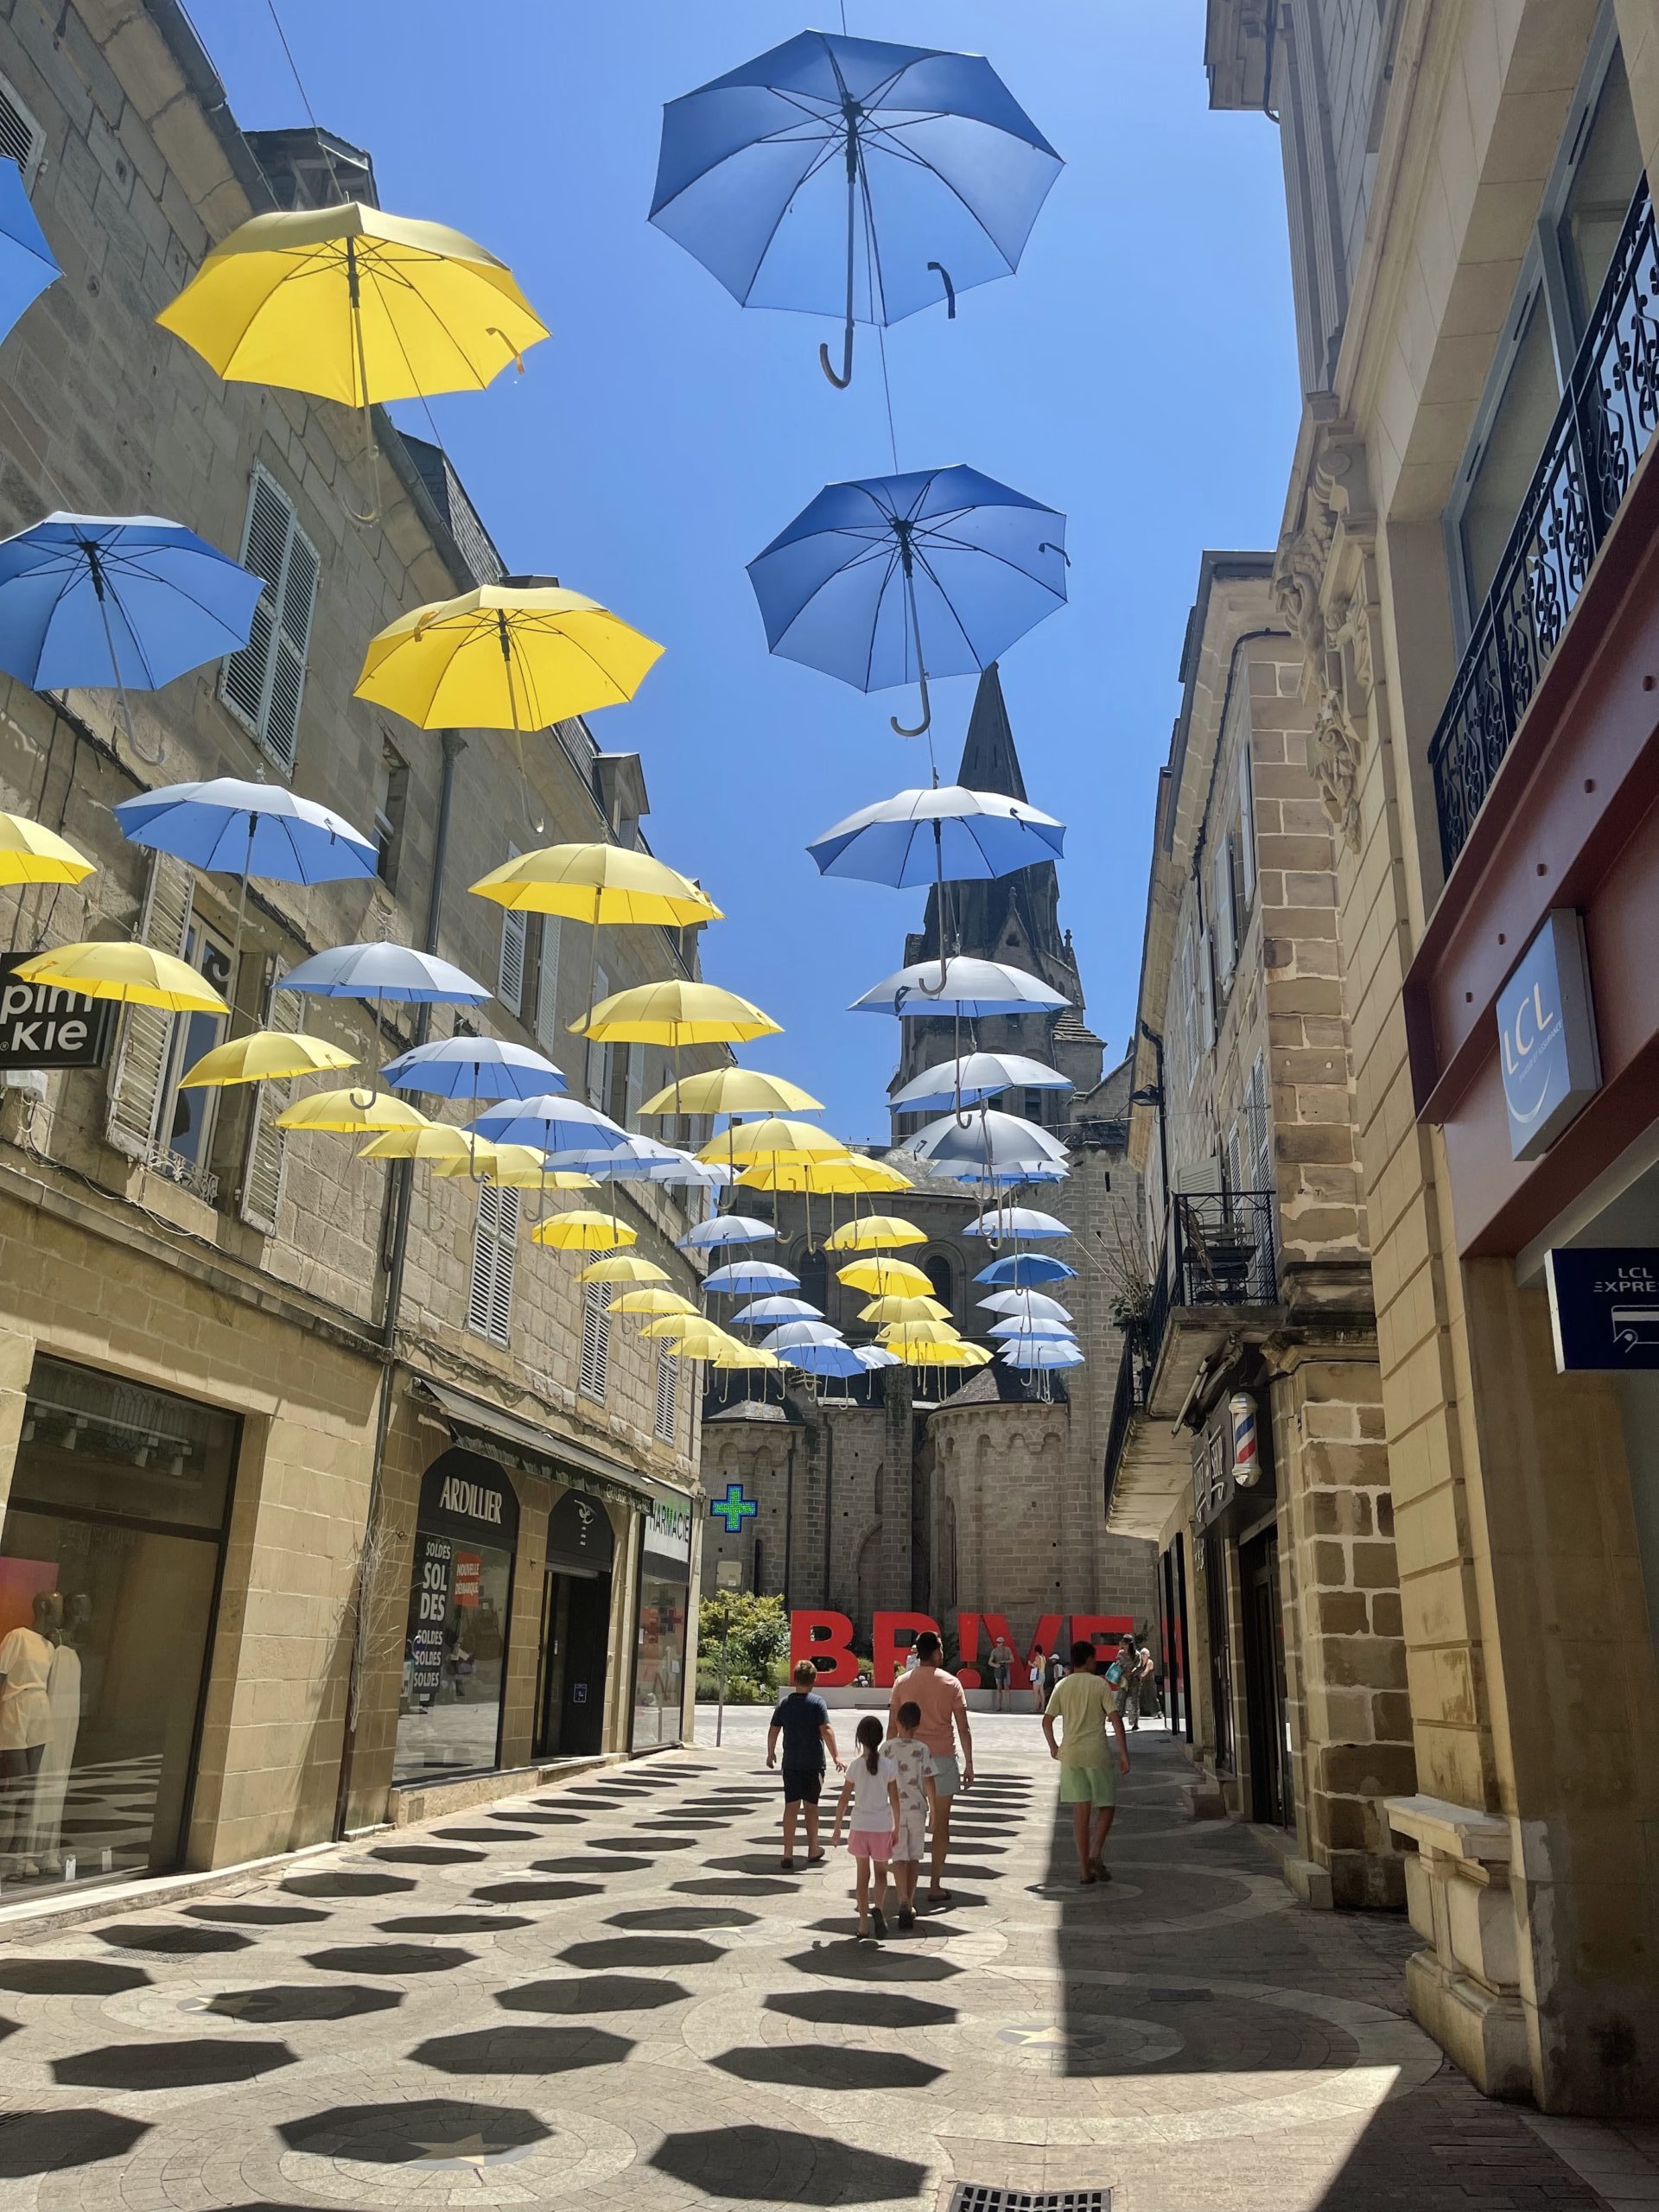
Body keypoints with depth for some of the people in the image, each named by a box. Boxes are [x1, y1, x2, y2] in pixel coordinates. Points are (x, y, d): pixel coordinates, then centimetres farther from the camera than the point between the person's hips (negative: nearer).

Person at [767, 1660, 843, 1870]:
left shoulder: (784, 1703, 2)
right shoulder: (817, 1703, -8)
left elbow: (773, 1731, 7)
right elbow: (826, 1730, -16)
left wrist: (771, 1753, 21)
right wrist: (836, 1756, -14)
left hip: (791, 1763, 2)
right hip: (814, 1763, -2)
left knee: (791, 1807, 3)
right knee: (811, 1807, 12)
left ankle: (788, 1855, -4)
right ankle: (813, 1852, 25)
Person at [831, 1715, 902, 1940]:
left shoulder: (855, 1766, -8)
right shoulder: (889, 1765, -8)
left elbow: (843, 1800, -5)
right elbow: (894, 1799, -4)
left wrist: (837, 1828, 6)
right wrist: (897, 1828, 7)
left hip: (860, 1827, 0)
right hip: (883, 1827, 0)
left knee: (863, 1875, 12)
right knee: (881, 1872, 16)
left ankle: (864, 1925, 11)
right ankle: (878, 1908, -9)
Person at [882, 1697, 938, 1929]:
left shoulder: (887, 1747, -7)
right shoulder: (923, 1749, -8)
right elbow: (928, 1782, -7)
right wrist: (932, 1809, 5)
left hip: (895, 1808, -1)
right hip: (917, 1808, 1)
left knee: (899, 1857, 1)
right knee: (914, 1856, 15)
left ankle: (904, 1902, -16)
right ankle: (910, 1902, 23)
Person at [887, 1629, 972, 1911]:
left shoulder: (902, 1683, 0)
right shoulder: (951, 1683, -4)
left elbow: (892, 1727, 1)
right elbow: (963, 1729, -4)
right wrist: (969, 1764, 4)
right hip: (942, 1758, -2)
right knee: (941, 1823, 8)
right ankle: (935, 1887, 8)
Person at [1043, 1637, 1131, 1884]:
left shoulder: (1061, 1686, 7)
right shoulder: (1100, 1684, -2)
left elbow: (1047, 1721, 8)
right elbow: (1116, 1718, -9)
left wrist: (1053, 1747, 23)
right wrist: (1123, 1753, -7)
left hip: (1070, 1753, 3)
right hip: (1096, 1752, -3)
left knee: (1081, 1810, 8)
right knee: (1107, 1806, 10)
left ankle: (1084, 1868, 7)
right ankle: (1095, 1854, -8)